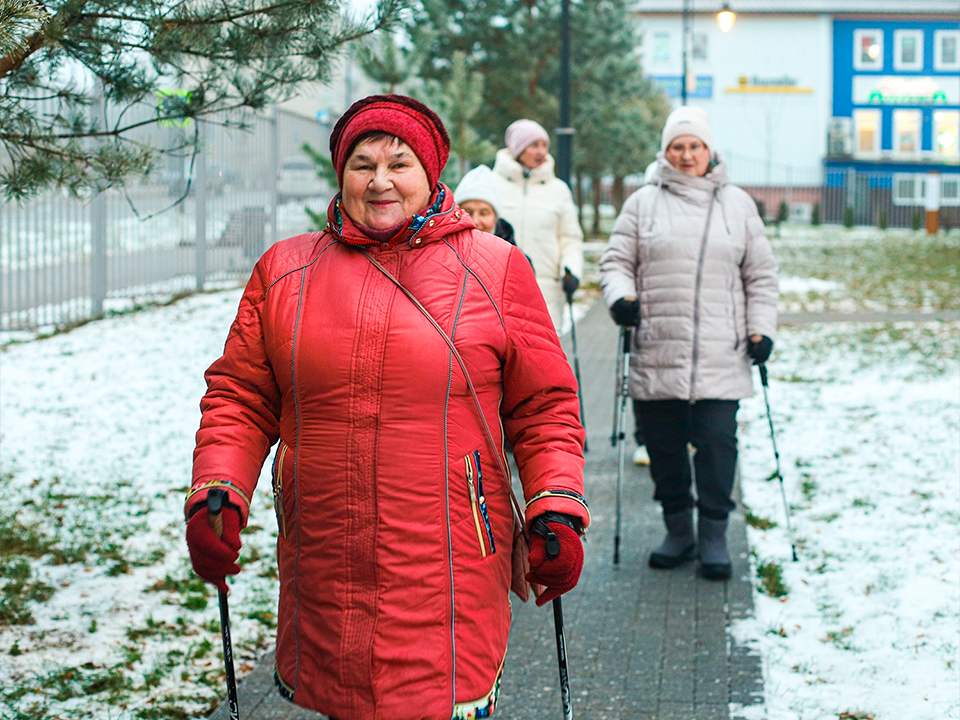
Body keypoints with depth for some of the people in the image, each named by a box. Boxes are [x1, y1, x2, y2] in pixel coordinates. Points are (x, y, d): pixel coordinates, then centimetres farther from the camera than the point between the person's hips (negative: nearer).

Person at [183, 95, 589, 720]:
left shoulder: (496, 270, 5)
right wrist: (217, 495, -1)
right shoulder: (285, 271, 10)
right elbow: (241, 400, 13)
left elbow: (545, 409, 6)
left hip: (449, 572, -2)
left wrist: (558, 514, -4)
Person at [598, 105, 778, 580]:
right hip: (656, 354, 1)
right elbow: (616, 261, 10)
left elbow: (761, 275, 16)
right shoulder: (642, 204, 11)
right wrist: (620, 297, -10)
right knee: (664, 447, 6)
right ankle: (678, 531, 21)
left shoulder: (737, 205, 13)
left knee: (717, 442, -7)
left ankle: (713, 536, 5)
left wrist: (761, 328, 5)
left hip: (721, 357, -1)